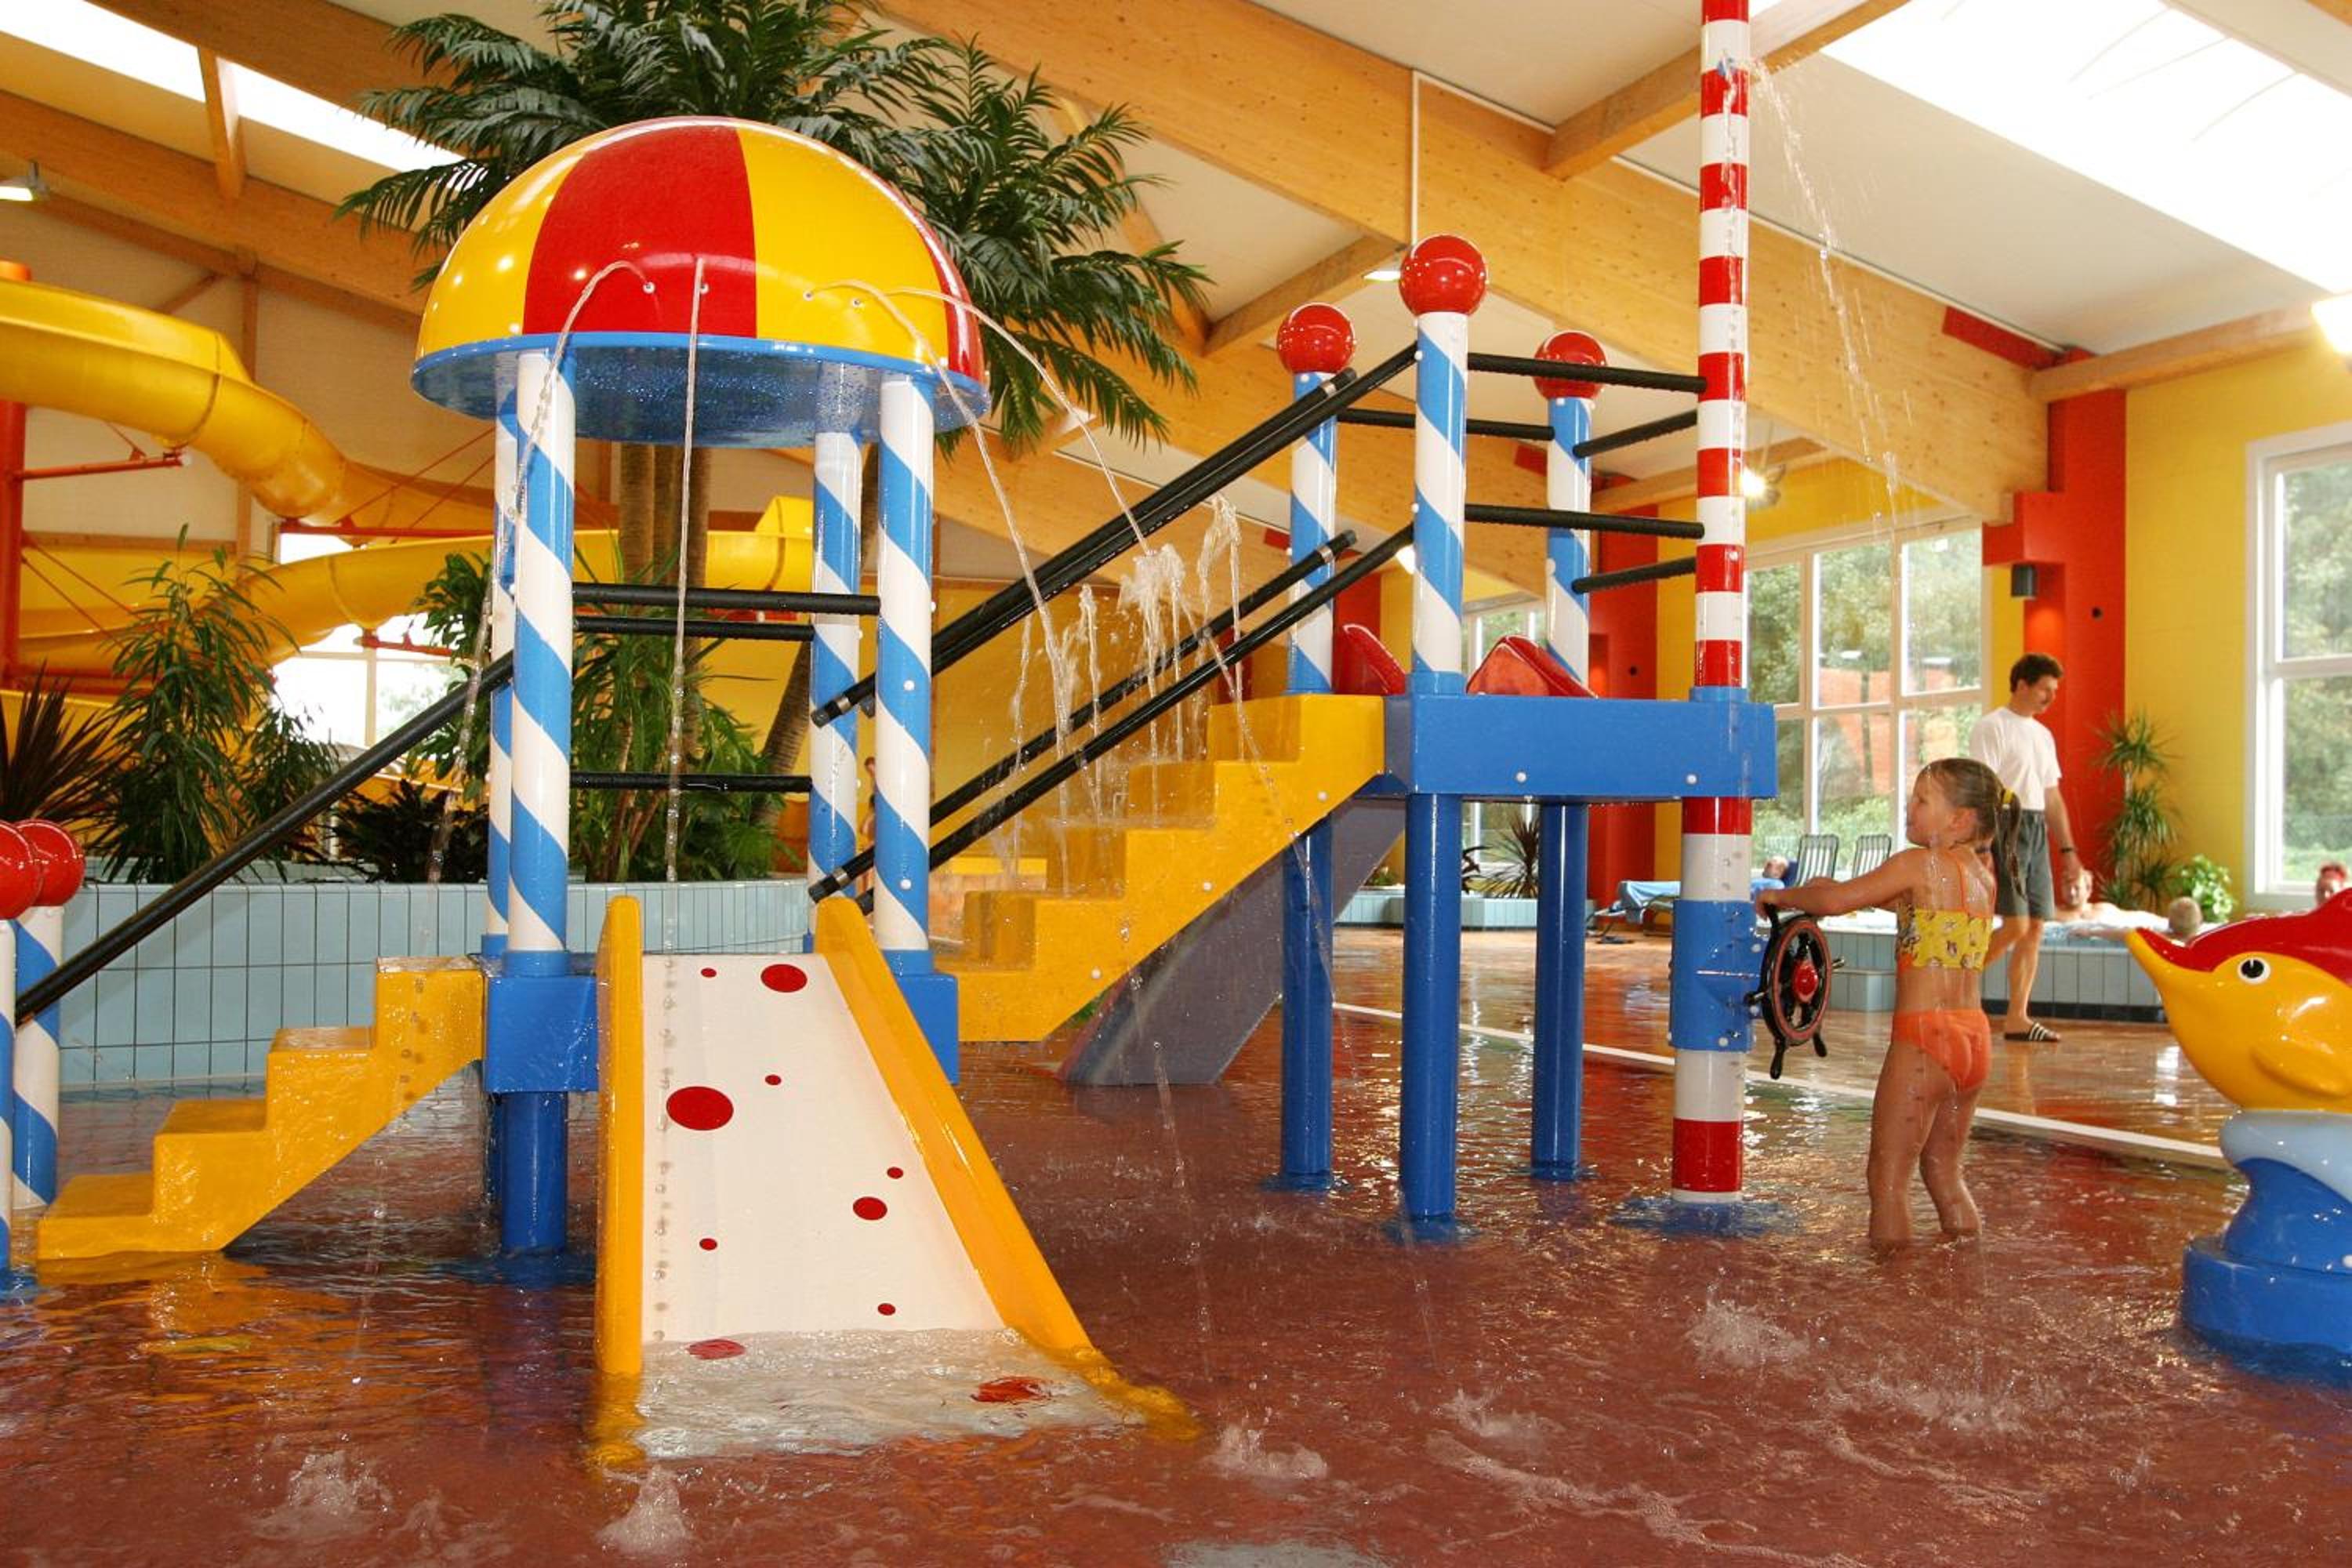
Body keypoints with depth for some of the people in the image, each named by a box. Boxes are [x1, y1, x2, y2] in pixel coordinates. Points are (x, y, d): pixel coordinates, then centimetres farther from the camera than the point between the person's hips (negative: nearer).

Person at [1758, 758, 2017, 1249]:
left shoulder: (1919, 863, -9)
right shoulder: (1983, 876, 13)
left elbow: (1834, 901, -10)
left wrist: (1781, 895, 7)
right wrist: (1845, 887, 26)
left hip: (1923, 1034, -8)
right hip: (1974, 1037, 8)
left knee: (1888, 1178, -1)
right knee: (1943, 1172, 20)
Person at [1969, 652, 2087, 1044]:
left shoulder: (2042, 734, 19)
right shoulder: (1992, 727, -6)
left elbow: (2052, 797, 22)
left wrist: (2068, 849, 18)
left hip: (2038, 830, 8)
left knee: (2035, 926, 4)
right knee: (2016, 926, -14)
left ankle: (2018, 1017, 8)